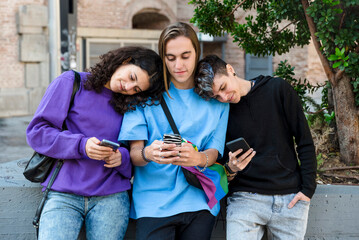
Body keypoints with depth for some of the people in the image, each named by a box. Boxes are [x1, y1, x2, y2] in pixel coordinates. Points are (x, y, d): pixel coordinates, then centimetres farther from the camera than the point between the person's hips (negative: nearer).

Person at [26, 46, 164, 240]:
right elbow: (36, 131, 0)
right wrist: (81, 145, -12)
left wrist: (122, 157, -10)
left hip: (112, 197, 3)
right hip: (63, 195, -2)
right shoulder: (71, 83, 5)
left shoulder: (132, 106, 13)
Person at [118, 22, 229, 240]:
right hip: (154, 203, -2)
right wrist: (148, 154, -25)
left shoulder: (215, 98, 9)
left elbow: (214, 151, 3)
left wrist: (199, 158, -21)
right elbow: (134, 153, -1)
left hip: (199, 202, 2)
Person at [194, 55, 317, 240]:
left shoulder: (277, 89, 0)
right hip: (245, 197, 0)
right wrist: (230, 168, -17)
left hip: (291, 198, 1)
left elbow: (305, 141, 3)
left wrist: (308, 188, -2)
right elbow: (221, 160, 7)